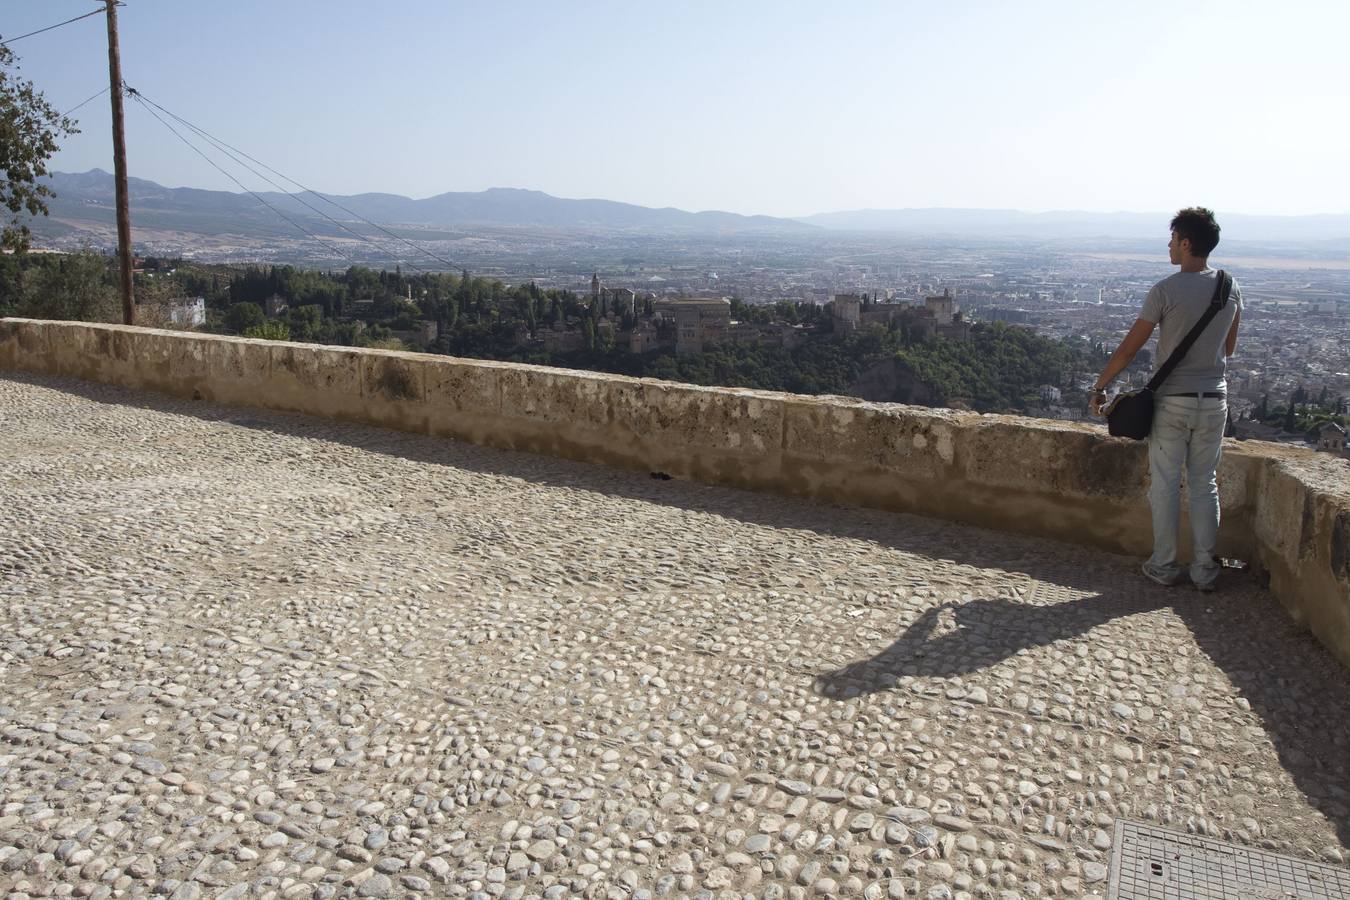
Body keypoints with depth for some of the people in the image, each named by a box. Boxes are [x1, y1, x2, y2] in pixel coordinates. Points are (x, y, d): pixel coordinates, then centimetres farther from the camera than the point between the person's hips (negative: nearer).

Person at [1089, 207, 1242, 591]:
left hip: (1171, 401, -4)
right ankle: (1205, 570, 16)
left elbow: (1129, 347, -10)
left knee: (1166, 484, 6)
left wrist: (1100, 387, 0)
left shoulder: (1166, 290, -13)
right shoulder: (1231, 288, 3)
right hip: (1214, 400, 4)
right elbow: (1229, 347, 14)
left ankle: (1164, 566, 14)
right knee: (1204, 485, 11)